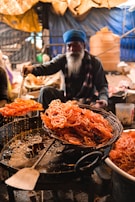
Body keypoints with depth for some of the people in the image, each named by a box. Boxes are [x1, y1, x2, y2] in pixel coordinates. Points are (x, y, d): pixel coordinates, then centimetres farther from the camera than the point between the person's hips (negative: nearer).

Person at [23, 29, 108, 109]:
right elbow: (48, 66, -22)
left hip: (87, 101, -1)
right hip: (67, 97, 2)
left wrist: (103, 99, -31)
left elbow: (102, 85, -9)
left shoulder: (95, 62, -8)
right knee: (46, 91, -17)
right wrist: (32, 68, -43)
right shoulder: (63, 58, -2)